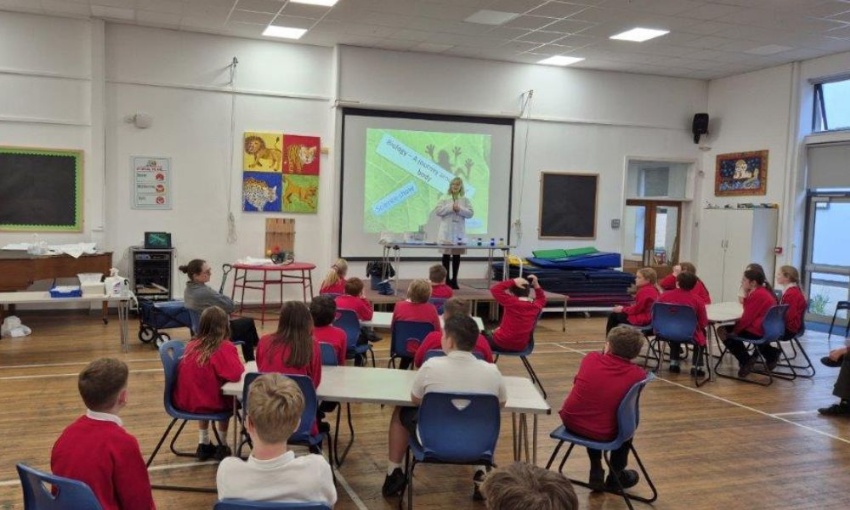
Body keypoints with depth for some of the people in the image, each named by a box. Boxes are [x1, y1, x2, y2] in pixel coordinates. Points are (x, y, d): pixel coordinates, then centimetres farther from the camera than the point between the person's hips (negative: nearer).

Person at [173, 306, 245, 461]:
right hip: (210, 404, -5)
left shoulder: (192, 344, 4)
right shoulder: (224, 348, -13)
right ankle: (221, 446, 28)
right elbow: (237, 374, -24)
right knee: (233, 398, 26)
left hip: (184, 402, 5)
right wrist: (238, 364, -3)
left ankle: (203, 445, 36)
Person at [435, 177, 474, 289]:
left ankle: (454, 279, 13)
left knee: (457, 255, 6)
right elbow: (438, 211, -6)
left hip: (459, 232, 1)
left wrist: (460, 209, -15)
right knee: (446, 255, 0)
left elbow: (470, 213, -1)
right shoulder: (444, 199, 4)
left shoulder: (465, 200, 7)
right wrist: (451, 207, -15)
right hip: (446, 232, -1)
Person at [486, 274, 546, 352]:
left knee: (483, 335, 24)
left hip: (502, 343, -6)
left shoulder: (511, 303, -21)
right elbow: (542, 299, 18)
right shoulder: (536, 306, -6)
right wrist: (536, 285, 5)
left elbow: (495, 289, -19)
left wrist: (513, 282, -17)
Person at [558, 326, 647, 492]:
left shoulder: (590, 358, -4)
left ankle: (596, 472, 38)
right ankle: (615, 476, 40)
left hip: (570, 420, 3)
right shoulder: (638, 374, -10)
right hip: (602, 433, -2)